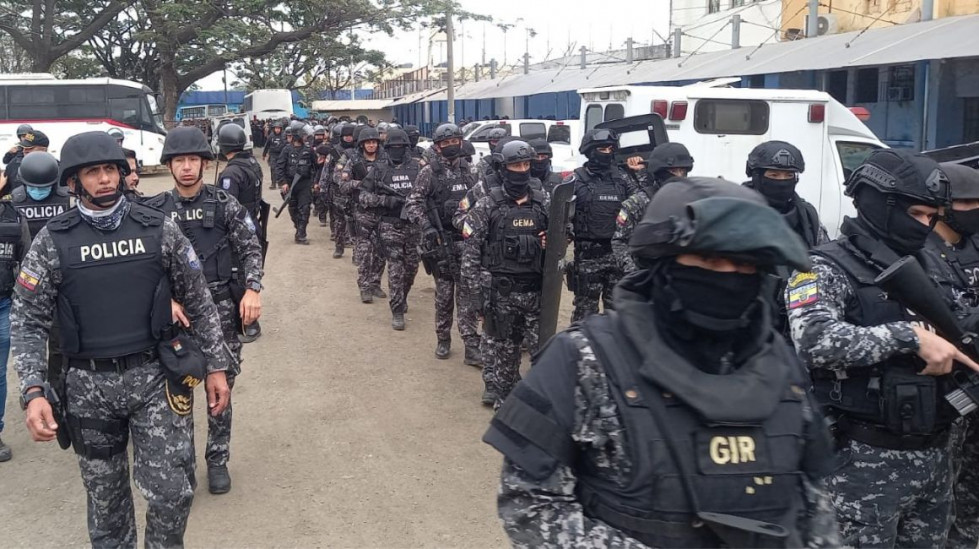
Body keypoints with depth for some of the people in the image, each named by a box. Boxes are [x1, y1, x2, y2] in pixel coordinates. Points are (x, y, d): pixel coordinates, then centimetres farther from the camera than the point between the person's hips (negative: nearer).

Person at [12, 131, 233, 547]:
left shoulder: (158, 229, -1)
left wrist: (216, 366, 4)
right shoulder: (53, 241, -2)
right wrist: (34, 392, -13)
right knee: (105, 495, 14)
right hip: (88, 385, 1)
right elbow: (27, 321, -1)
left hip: (155, 376, 0)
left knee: (172, 492, -3)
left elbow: (199, 302, 5)